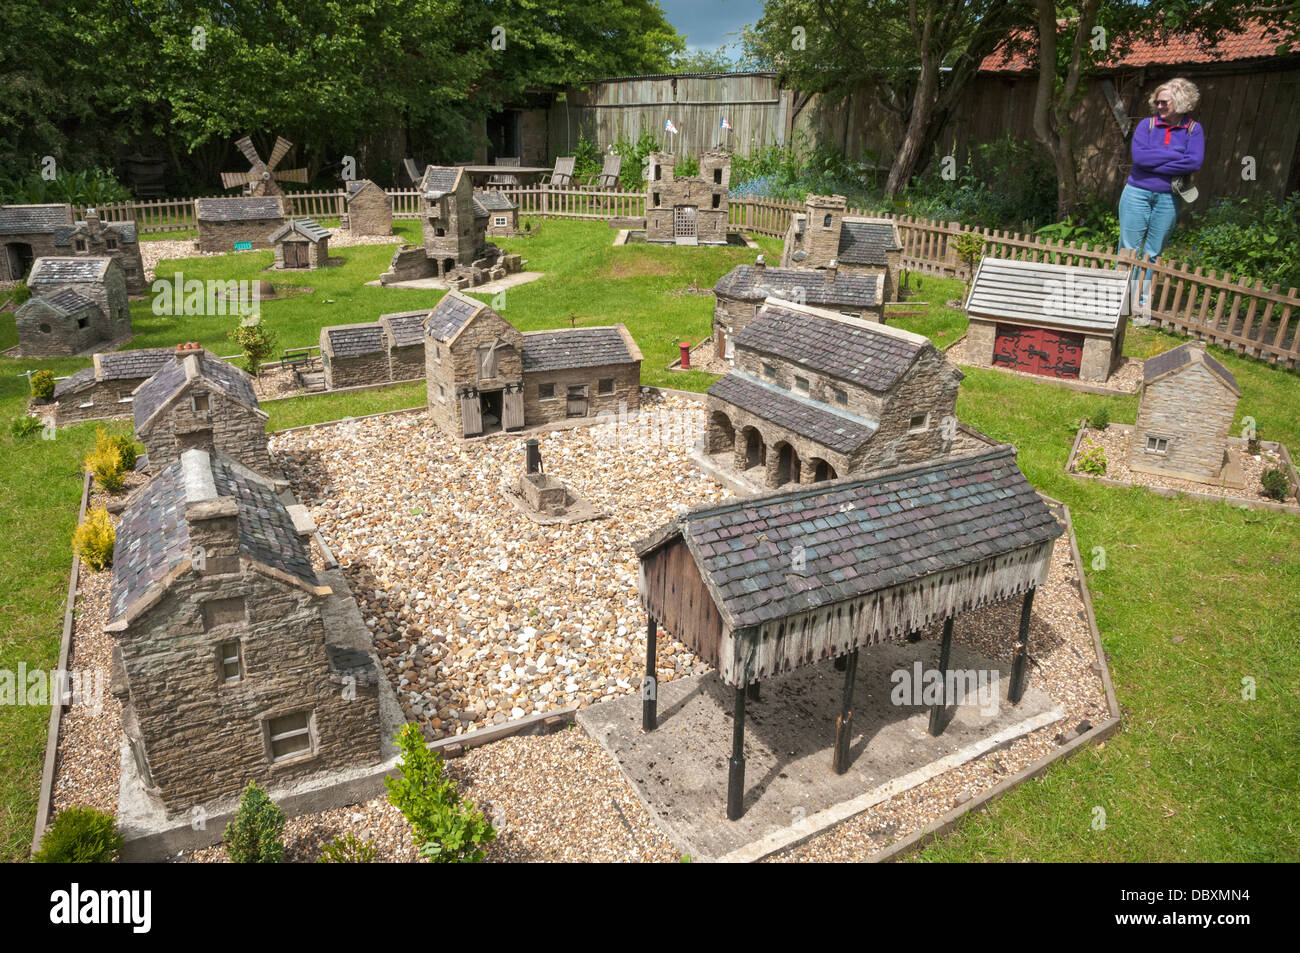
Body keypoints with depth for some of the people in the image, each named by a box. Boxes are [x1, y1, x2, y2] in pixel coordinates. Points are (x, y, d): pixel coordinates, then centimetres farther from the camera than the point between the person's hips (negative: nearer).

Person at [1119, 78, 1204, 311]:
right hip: (1137, 193, 0)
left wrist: (1154, 163, -14)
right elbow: (1139, 156, -14)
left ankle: (1143, 301, 14)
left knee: (1153, 253, 7)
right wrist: (1175, 155, -12)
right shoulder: (1147, 124, 2)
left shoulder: (1193, 130, 2)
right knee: (1129, 249, 1)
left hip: (1168, 199, 1)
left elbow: (1195, 162, -13)